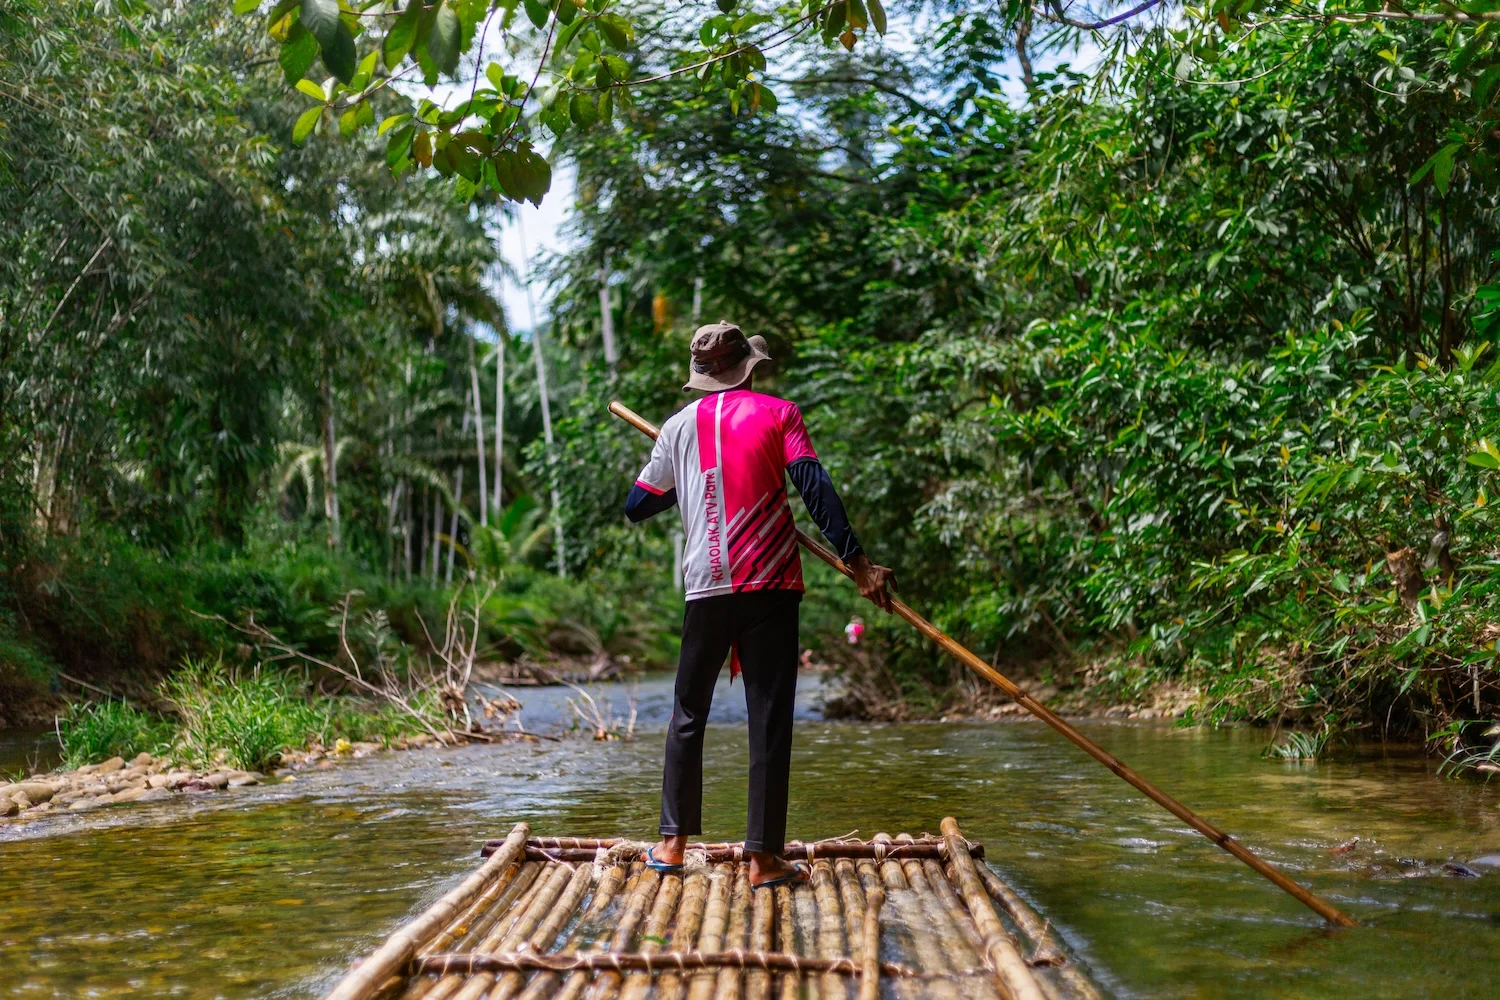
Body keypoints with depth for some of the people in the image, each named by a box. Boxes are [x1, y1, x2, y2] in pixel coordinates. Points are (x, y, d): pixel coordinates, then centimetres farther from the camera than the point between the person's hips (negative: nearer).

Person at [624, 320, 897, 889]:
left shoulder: (679, 426, 10)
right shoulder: (777, 413, 3)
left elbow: (635, 507, 16)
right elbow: (815, 488, -9)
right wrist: (858, 563, -11)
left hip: (705, 586, 3)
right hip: (770, 584, -2)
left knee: (688, 713, 15)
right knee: (769, 719, -1)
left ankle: (673, 843, 17)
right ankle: (763, 857, -1)